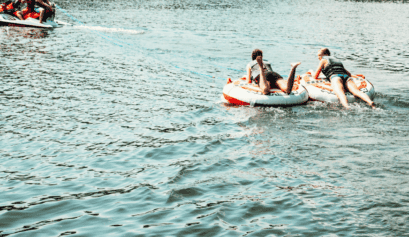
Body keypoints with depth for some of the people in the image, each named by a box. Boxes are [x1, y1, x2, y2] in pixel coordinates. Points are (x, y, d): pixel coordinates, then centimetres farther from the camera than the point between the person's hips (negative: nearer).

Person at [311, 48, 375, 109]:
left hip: (335, 77, -5)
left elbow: (315, 77, 18)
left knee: (340, 94, -33)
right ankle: (370, 102, -50)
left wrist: (312, 72, 40)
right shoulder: (337, 60, 38)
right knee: (357, 92, -20)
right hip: (346, 77, 5)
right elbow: (349, 74, 42)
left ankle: (347, 107, -65)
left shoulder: (323, 60, 20)